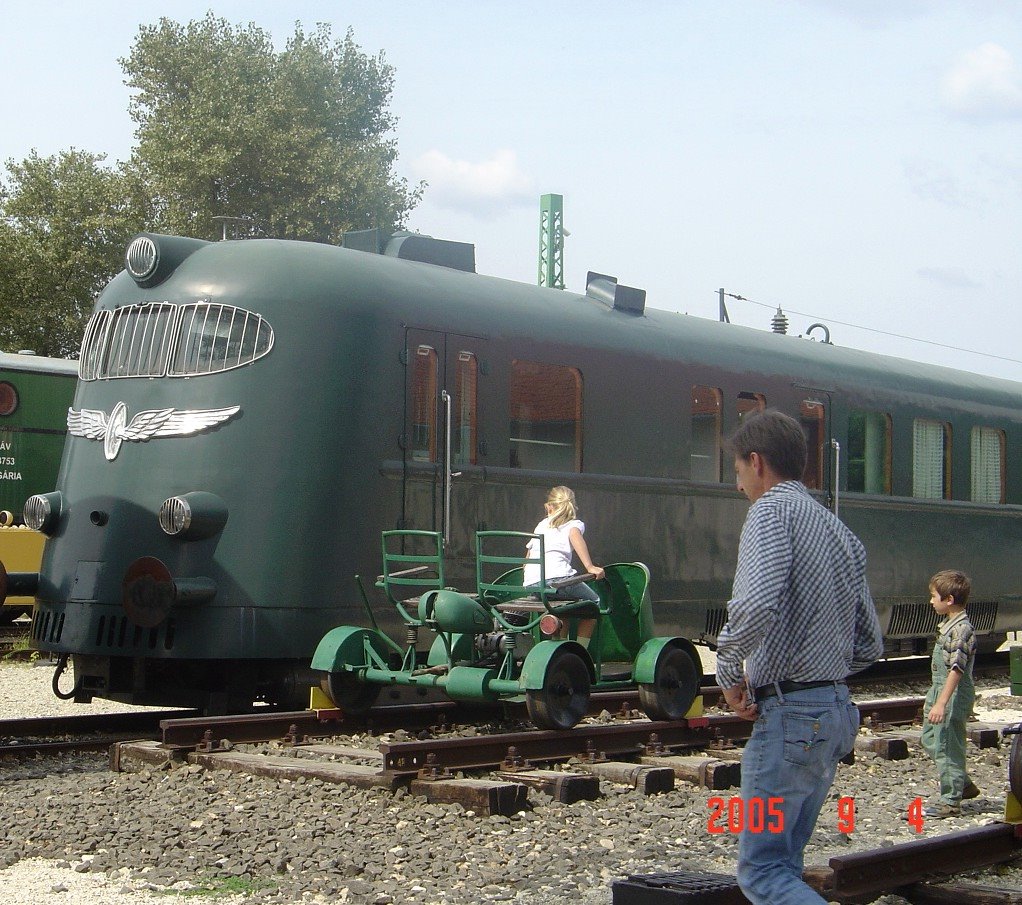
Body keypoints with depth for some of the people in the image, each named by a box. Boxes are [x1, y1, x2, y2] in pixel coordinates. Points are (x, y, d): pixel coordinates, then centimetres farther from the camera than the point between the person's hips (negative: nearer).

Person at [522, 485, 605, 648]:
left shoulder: (541, 525, 29)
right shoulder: (575, 523, 15)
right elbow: (574, 535, -10)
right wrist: (590, 567, -18)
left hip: (531, 585, 5)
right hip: (556, 578, -5)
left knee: (565, 605, 34)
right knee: (593, 602, 19)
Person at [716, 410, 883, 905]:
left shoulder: (773, 509, -9)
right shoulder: (840, 530, 16)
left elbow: (757, 603, -27)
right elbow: (869, 645, 18)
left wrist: (729, 672, -13)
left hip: (788, 716, -9)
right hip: (836, 712, 9)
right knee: (784, 862, 16)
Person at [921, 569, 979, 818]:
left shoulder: (961, 629, -20)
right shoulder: (948, 625, 11)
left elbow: (956, 669, -26)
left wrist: (941, 703, -29)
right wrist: (933, 698, 25)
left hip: (953, 696, -11)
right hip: (939, 690, 11)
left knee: (946, 747, -3)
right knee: (930, 739, 18)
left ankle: (950, 801, 6)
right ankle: (963, 784, 29)